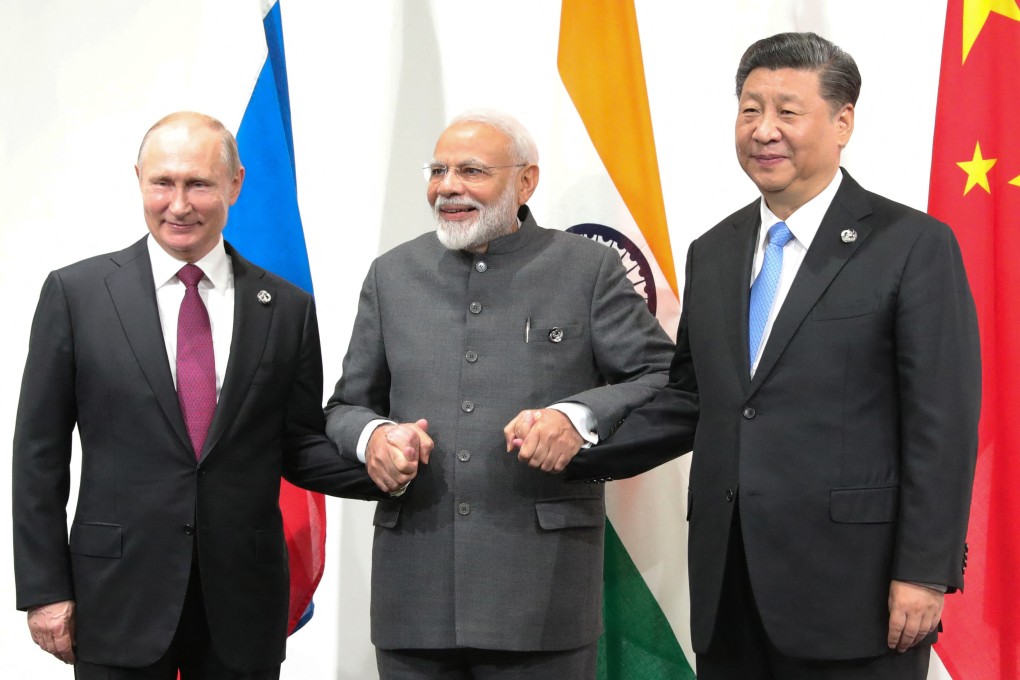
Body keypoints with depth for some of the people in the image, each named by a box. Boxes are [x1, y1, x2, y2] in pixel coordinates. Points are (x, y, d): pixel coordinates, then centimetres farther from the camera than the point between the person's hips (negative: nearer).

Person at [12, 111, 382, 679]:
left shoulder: (286, 308, 4)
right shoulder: (77, 292, 0)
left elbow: (299, 446, 8)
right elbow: (40, 454, 1)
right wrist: (45, 589, -3)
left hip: (244, 609, 2)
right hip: (119, 600, -1)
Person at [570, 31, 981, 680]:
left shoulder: (914, 247, -5)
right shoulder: (713, 253, 13)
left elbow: (943, 425, -9)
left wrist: (925, 574, -13)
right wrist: (582, 451, 2)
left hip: (850, 593, -5)